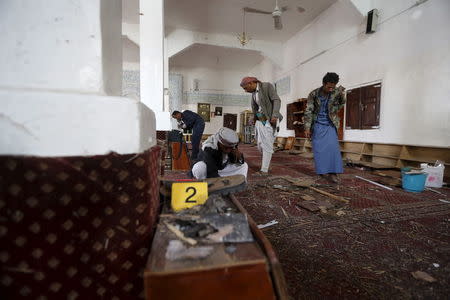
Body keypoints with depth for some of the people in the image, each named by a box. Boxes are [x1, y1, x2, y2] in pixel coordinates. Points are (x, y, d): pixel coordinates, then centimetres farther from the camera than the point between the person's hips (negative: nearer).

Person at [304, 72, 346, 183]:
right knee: (319, 149, 2)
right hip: (318, 125, 0)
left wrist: (342, 94, -12)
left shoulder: (336, 92, -8)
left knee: (333, 148, -10)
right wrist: (307, 128, -12)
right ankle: (322, 171, 15)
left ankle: (333, 173, -8)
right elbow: (308, 112, -8)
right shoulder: (313, 94, -10)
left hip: (330, 125, 1)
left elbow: (341, 104, 9)